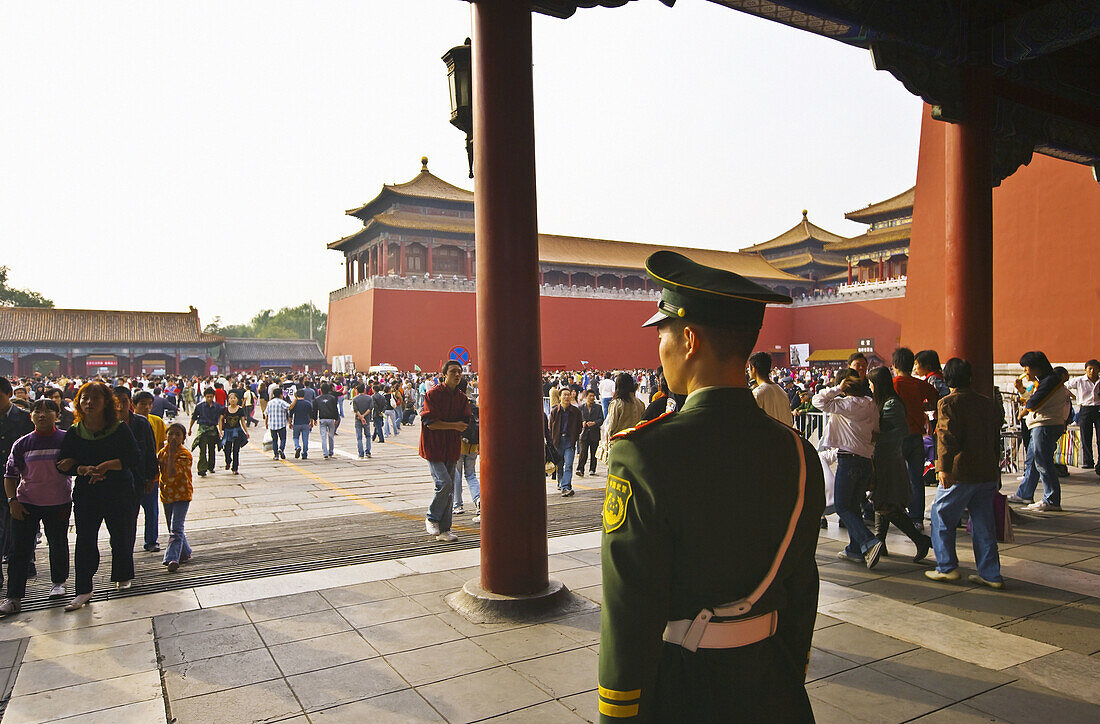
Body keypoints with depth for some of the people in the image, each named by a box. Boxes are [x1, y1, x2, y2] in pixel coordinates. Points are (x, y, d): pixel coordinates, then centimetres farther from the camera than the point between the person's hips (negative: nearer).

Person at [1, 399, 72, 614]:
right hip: (26, 504, 1)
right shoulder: (22, 443, 0)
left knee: (58, 544, 12)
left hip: (59, 503, -1)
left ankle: (59, 582, 32)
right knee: (20, 550, 0)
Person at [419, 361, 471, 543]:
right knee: (444, 482, -17)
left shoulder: (461, 398, 8)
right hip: (434, 446, -6)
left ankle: (444, 530, 17)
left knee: (449, 489, 7)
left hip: (452, 447, 6)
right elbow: (430, 422, -16)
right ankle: (431, 518, 7)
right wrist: (454, 426, -14)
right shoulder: (433, 394, -10)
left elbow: (466, 422, 3)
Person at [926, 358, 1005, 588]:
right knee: (983, 524, 12)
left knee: (942, 517, 8)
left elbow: (947, 438, -21)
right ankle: (991, 574, 15)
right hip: (987, 473, 7)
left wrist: (944, 468, -26)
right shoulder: (989, 404, 13)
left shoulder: (949, 403, -8)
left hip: (960, 474, -6)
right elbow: (995, 439, 20)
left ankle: (947, 567, 11)